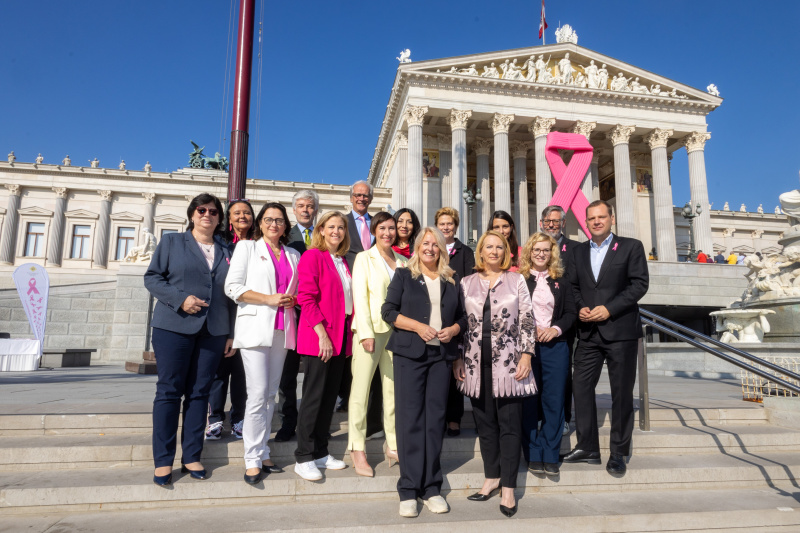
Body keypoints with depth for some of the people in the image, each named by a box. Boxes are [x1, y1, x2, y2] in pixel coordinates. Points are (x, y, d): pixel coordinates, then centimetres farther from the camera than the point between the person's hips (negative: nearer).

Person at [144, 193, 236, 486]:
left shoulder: (226, 251, 13)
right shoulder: (172, 242, 7)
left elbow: (231, 293, 11)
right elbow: (152, 276, 1)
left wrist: (231, 333, 7)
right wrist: (180, 299, -15)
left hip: (213, 331, 3)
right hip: (174, 328, -2)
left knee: (199, 393, 6)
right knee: (169, 391, 0)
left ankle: (191, 457, 16)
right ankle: (163, 461, 10)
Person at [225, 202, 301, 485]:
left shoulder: (293, 255, 17)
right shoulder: (247, 247, 6)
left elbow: (299, 291, 21)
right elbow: (233, 287, -4)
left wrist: (292, 299, -2)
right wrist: (269, 299, -12)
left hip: (281, 329, 5)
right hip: (255, 327, -4)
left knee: (271, 394, 9)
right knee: (258, 393, -10)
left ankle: (262, 453, 18)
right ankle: (252, 460, 0)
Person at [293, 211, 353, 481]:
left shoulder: (343, 262, 17)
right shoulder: (312, 256, -6)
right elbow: (306, 298, -13)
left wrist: (348, 331, 7)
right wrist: (322, 334, -18)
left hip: (340, 336, 7)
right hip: (317, 337, -7)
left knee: (330, 396, 12)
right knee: (313, 396, -2)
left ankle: (320, 452, 23)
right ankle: (304, 458, 9)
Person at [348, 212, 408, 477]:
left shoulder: (402, 262, 15)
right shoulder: (364, 258, 3)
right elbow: (359, 296, -5)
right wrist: (366, 333, -14)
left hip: (396, 330, 4)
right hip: (369, 329, -4)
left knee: (393, 388, 8)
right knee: (361, 388, -3)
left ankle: (393, 445, 17)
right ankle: (357, 450, 5)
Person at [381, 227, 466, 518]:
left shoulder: (452, 280, 13)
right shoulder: (404, 275, 4)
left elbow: (462, 316, 15)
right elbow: (388, 310, -3)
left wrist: (453, 329, -6)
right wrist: (418, 326, -15)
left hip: (441, 355, 3)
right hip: (409, 354, -3)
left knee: (435, 418, 5)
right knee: (410, 418, -2)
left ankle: (431, 487, 15)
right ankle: (409, 490, 6)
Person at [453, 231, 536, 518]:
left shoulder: (516, 280, 4)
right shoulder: (467, 283, 8)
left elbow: (527, 321, 1)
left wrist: (526, 355, -6)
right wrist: (458, 359, 5)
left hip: (508, 363, -2)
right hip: (477, 364, 2)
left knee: (509, 424, 2)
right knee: (485, 423, 10)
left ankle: (508, 487, 11)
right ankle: (492, 477, 25)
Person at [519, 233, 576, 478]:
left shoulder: (561, 282, 12)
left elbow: (571, 312, 8)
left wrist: (556, 328, -8)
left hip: (555, 346, 2)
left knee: (554, 401, 2)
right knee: (529, 401, 1)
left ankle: (550, 456, 11)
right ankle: (533, 455, 12)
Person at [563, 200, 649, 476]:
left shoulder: (631, 247, 1)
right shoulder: (579, 251, 14)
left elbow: (640, 283, -7)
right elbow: (573, 285, 14)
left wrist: (609, 309, -15)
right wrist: (580, 308, -6)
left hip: (620, 330, -4)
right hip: (589, 332, 4)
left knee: (622, 393, 4)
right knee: (581, 386, 2)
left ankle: (618, 453, 17)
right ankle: (588, 447, 16)